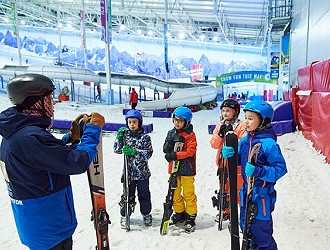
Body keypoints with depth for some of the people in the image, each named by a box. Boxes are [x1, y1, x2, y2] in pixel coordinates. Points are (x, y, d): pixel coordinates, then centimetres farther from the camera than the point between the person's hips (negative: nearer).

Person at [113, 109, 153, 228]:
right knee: (127, 195, 9)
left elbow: (148, 153, -14)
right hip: (129, 171, 1)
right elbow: (117, 150, 0)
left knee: (144, 194, 13)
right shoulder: (124, 134, 2)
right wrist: (119, 137, -12)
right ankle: (124, 215, 26)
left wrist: (134, 151, -28)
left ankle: (146, 214, 33)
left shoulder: (145, 137, -6)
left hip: (142, 172, -1)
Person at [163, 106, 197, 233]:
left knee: (188, 194, 3)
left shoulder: (190, 134, -8)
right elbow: (165, 149, 4)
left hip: (187, 169, -5)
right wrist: (170, 143, -17)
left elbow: (190, 151, -17)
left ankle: (191, 217, 17)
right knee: (175, 193, 15)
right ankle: (179, 213, 33)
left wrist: (176, 155, -25)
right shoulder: (171, 133, 8)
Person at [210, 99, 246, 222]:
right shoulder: (219, 126, 6)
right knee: (225, 188, 18)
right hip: (223, 163, 6)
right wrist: (220, 134, -16)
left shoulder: (241, 126, -9)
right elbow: (214, 144, -1)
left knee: (239, 189, -1)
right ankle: (226, 211, 35)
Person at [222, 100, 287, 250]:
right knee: (246, 225, 23)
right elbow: (238, 159, 11)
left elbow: (280, 168, -21)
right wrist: (229, 154, -10)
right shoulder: (245, 140, 0)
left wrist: (258, 171, -34)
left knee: (261, 230, 8)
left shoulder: (269, 143, -20)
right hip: (246, 191, 7)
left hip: (262, 194, -7)